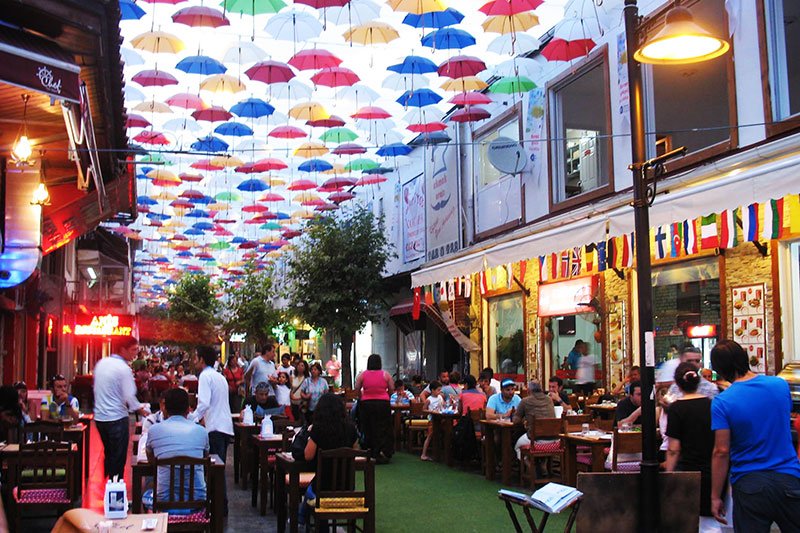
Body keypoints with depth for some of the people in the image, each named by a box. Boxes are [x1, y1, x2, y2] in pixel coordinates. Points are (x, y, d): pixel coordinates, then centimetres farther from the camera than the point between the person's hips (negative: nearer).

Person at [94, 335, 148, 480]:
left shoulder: (101, 363, 6)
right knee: (118, 457, 3)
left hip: (100, 416, 8)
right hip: (117, 418, -7)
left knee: (109, 454, 21)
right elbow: (129, 396, -17)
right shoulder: (123, 368, -16)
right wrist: (142, 410, -4)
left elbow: (96, 388, 14)